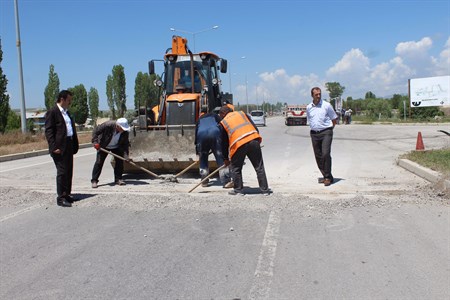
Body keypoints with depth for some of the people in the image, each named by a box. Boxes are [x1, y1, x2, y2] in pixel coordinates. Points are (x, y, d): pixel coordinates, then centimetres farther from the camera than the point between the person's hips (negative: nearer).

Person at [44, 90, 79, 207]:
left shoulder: (67, 112, 19)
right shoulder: (52, 112, -7)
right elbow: (48, 131, -12)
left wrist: (75, 145, 14)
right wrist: (54, 147, -19)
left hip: (69, 147, 8)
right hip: (59, 148, -8)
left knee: (69, 172, 12)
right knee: (62, 172, -6)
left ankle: (66, 194, 22)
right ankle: (60, 198, 0)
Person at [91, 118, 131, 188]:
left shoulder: (125, 132, -25)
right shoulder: (107, 125, -33)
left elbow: (125, 144, -20)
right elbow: (95, 131, -23)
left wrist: (126, 155, -31)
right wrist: (95, 142, -32)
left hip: (117, 147, 3)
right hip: (103, 146, -2)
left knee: (120, 161, -6)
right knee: (99, 162, -6)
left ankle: (118, 179, 5)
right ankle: (94, 180, -1)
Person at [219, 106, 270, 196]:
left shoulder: (223, 122, 19)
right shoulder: (242, 113, 26)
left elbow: (224, 142, 21)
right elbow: (255, 129, 19)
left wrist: (225, 158, 30)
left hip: (238, 144, -2)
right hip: (253, 140, 3)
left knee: (235, 168, 17)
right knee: (259, 167, 10)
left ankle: (238, 190, 21)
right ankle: (265, 189, 14)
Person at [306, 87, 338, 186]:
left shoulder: (326, 105, -1)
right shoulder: (309, 107, 9)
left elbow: (334, 119, 7)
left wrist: (329, 129, 3)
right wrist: (314, 128, 12)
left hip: (325, 133, -4)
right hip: (314, 134, 4)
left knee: (326, 154, -15)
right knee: (318, 156, 6)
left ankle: (328, 177, -6)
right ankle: (325, 175, 18)